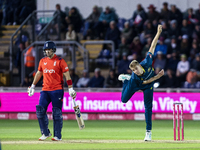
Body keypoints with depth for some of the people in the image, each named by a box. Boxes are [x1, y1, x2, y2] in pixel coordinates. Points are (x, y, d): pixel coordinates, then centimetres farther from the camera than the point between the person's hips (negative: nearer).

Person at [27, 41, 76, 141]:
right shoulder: (42, 61, 11)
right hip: (45, 90, 5)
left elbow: (67, 75, -5)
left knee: (57, 113, -3)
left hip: (57, 90, -5)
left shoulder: (60, 61, -4)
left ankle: (57, 136, 3)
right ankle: (45, 133, 8)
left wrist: (70, 89, -11)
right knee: (40, 110, -5)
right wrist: (33, 86, 22)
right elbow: (39, 73, 23)